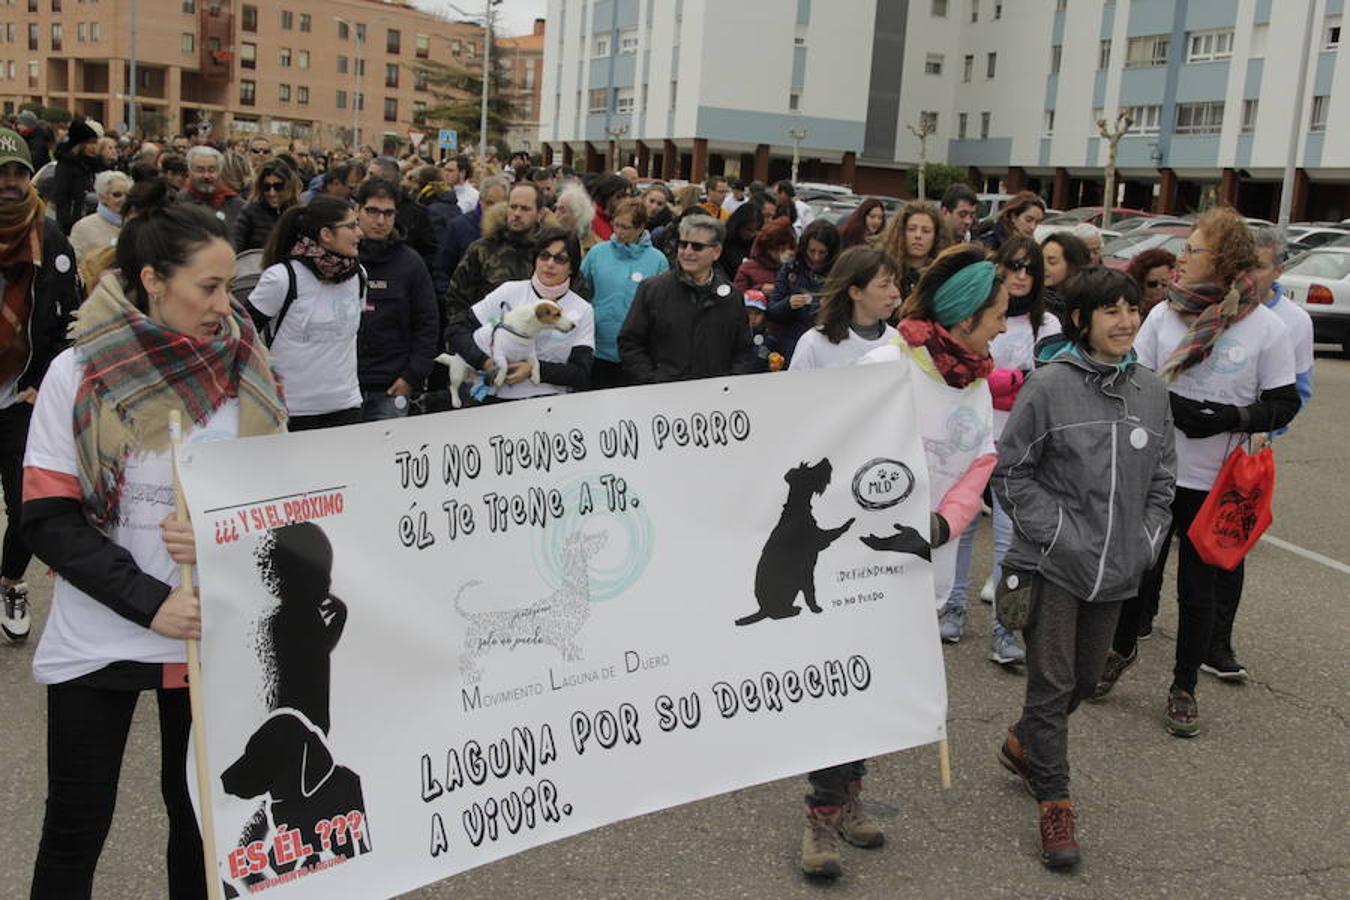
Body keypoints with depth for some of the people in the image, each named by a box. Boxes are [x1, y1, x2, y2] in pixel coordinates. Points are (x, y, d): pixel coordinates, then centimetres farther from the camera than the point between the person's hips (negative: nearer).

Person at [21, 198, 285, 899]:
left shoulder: (245, 373, -1)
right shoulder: (77, 374, -9)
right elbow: (47, 520, -10)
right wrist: (149, 601, -21)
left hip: (216, 633, 2)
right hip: (98, 639, -2)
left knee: (201, 813, 14)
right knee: (76, 828, 9)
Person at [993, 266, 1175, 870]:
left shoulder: (1152, 391, 5)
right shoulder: (1049, 386, -10)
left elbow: (1162, 478, 13)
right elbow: (1010, 470, -7)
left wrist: (1144, 542, 2)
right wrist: (1058, 535, -13)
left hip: (1118, 569, 5)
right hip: (1055, 565, -5)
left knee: (1085, 679, 17)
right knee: (1053, 682, -1)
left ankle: (1024, 744, 42)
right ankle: (1054, 801, 13)